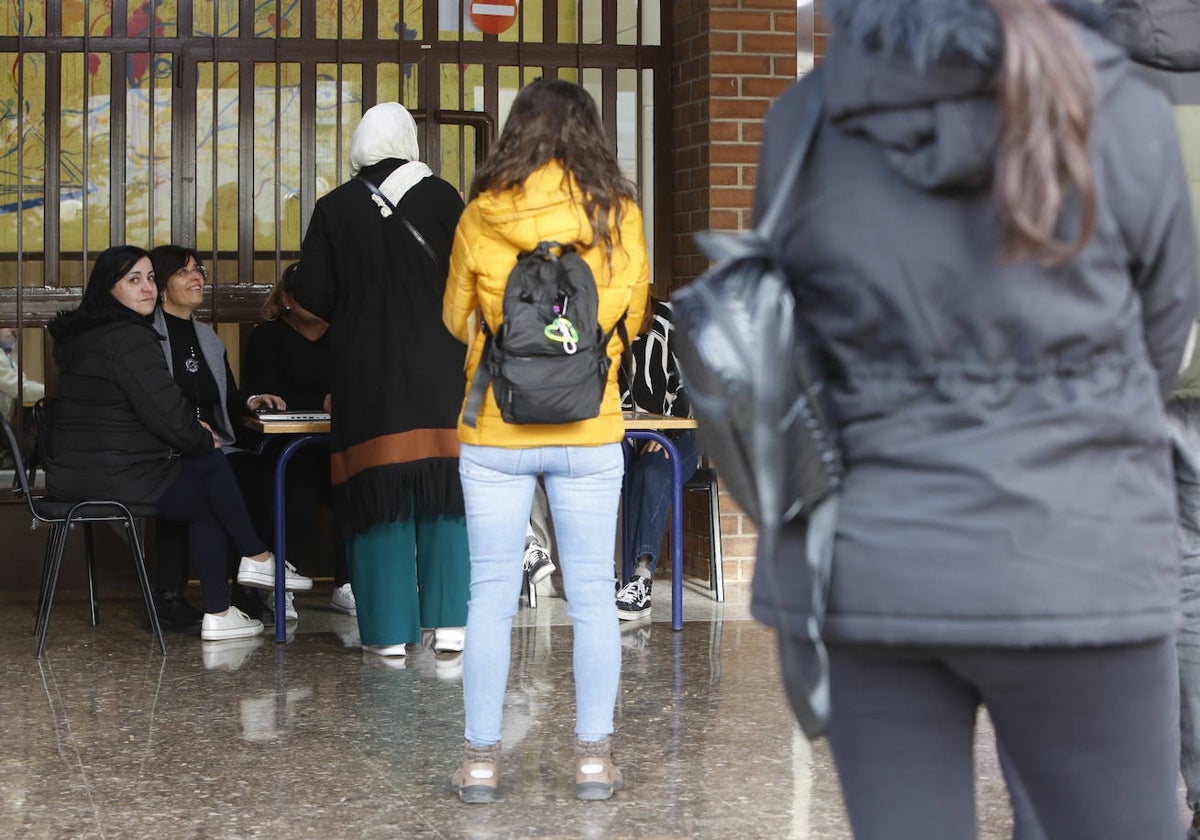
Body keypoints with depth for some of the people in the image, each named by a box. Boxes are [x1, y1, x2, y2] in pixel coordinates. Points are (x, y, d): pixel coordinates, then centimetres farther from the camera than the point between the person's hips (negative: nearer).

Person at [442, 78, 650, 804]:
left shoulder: (481, 217, -3)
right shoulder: (617, 214, -4)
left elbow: (456, 320, 8)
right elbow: (632, 316, 6)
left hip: (495, 430, 0)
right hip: (587, 432, 0)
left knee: (491, 599, 6)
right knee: (592, 598, 7)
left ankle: (482, 758, 10)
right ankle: (595, 757, 11)